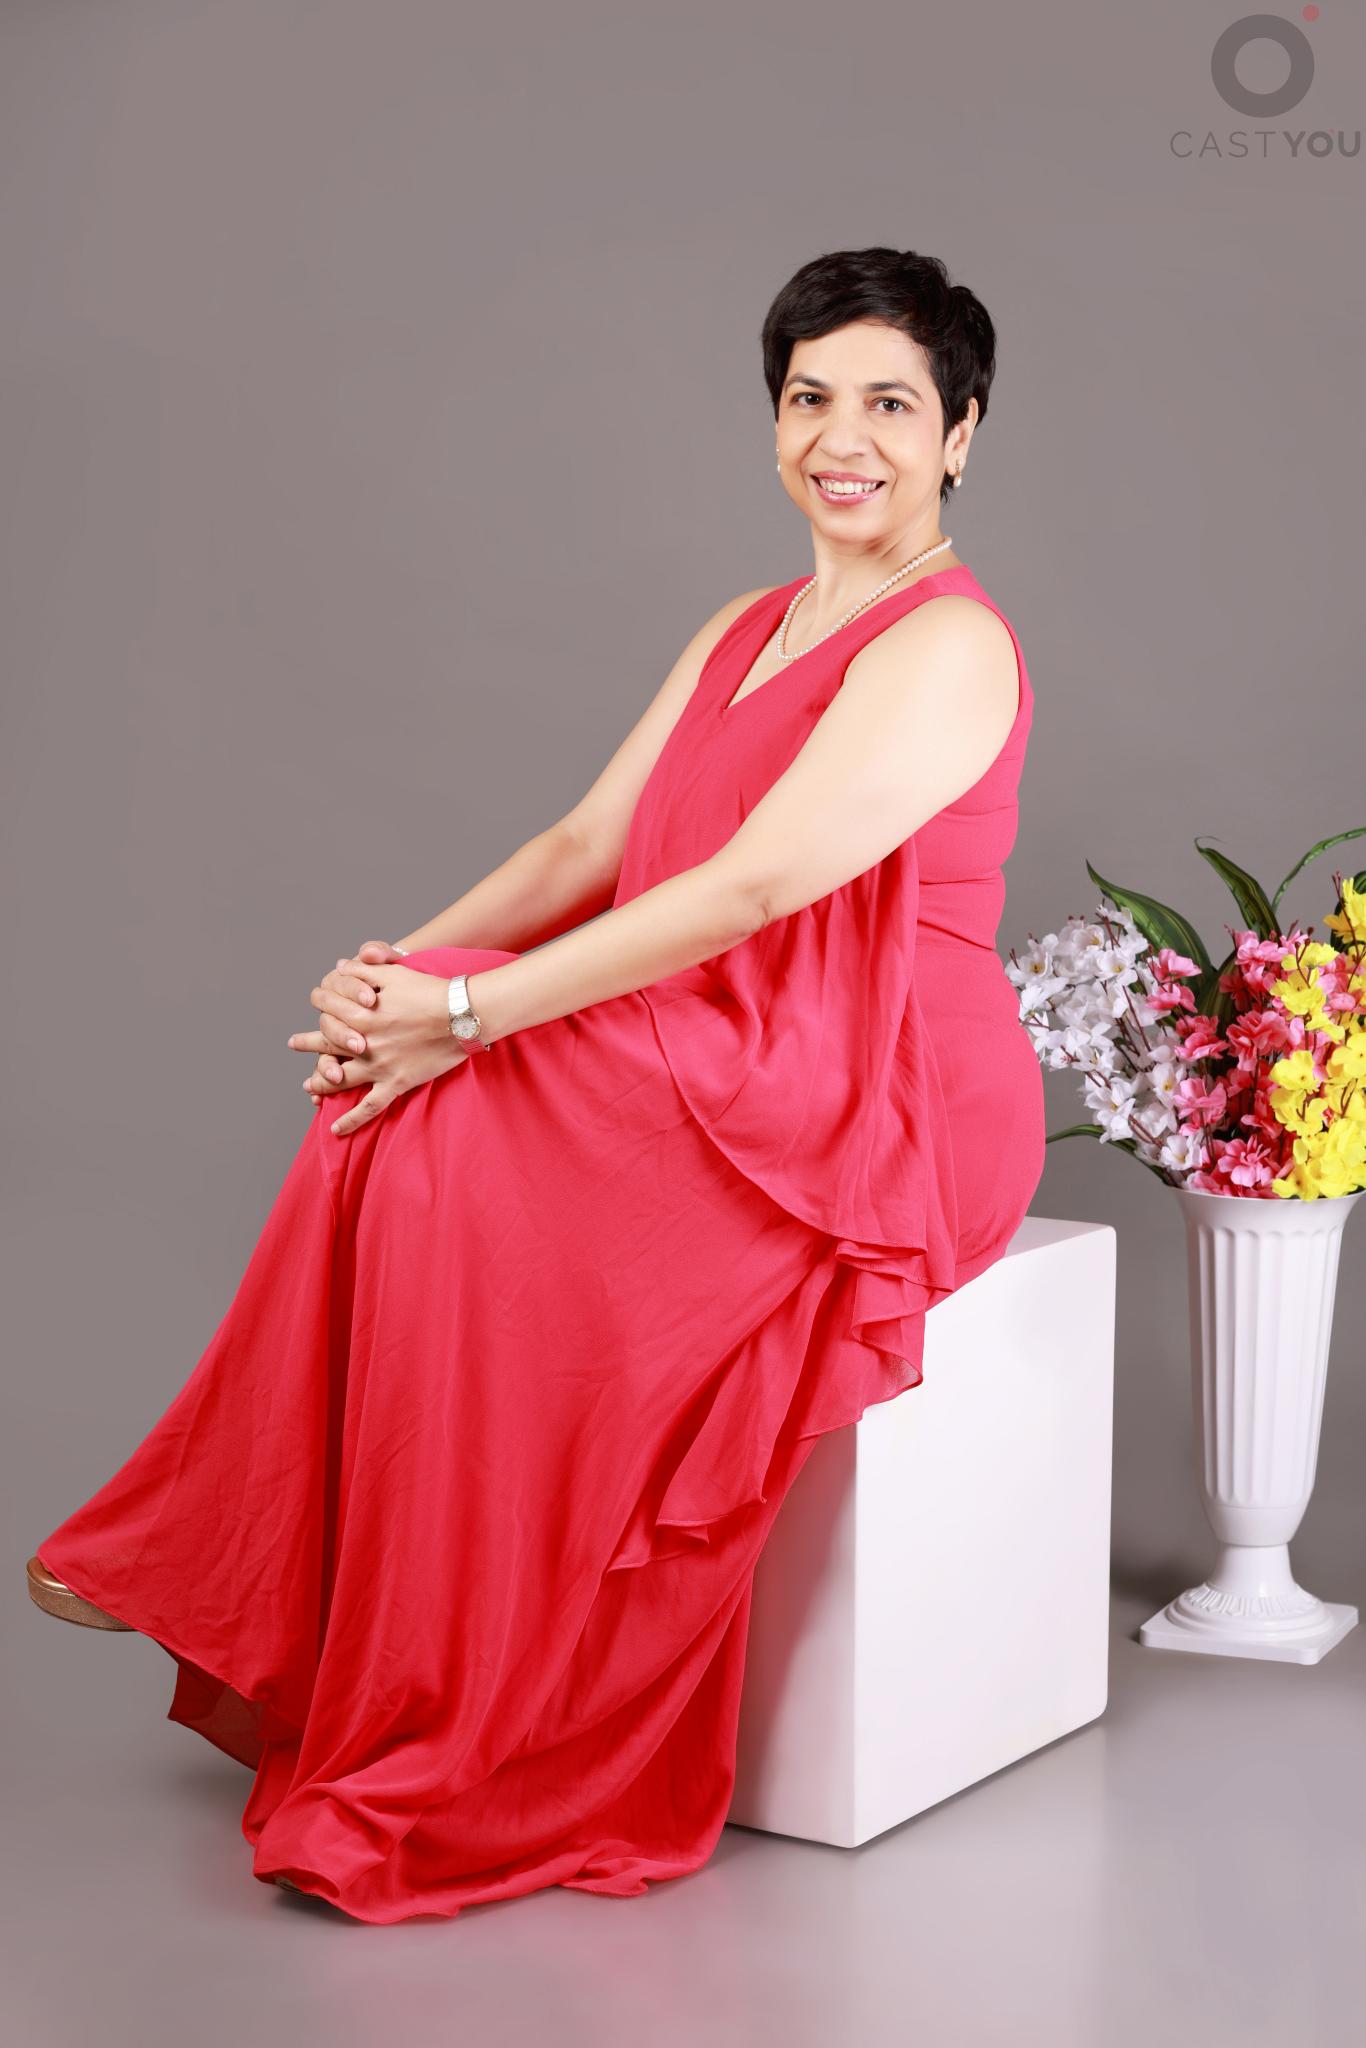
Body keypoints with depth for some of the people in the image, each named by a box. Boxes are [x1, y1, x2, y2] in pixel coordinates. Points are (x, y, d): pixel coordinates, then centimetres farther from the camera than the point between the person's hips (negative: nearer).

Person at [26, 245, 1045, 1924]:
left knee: (465, 1153, -24)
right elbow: (590, 845, 10)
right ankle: (302, 1657, -12)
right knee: (405, 1125, -16)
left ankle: (428, 1764, -13)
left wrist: (471, 1013, -23)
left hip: (879, 1111, -8)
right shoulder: (742, 634, 18)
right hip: (727, 1079, 8)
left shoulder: (946, 647, -11)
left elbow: (750, 888, -21)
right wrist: (405, 967, -8)